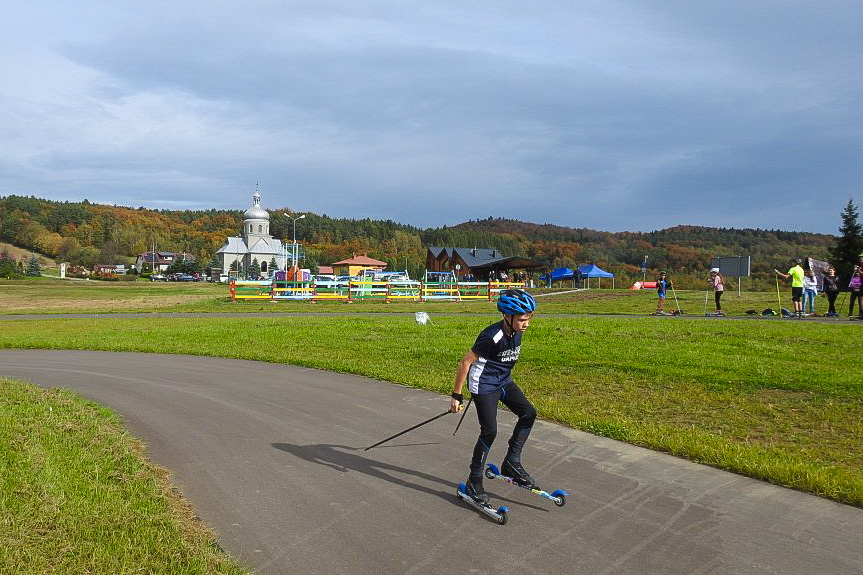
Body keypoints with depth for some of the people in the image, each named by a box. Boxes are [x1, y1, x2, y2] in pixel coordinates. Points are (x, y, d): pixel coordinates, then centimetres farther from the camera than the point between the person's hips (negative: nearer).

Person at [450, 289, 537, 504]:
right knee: (489, 431, -12)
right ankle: (474, 482, 2)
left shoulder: (516, 332, -3)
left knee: (528, 413, 0)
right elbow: (466, 362, -22)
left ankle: (511, 463, 12)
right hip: (484, 385, -8)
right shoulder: (492, 336, -28)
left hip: (504, 382, 8)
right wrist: (456, 396, -17)